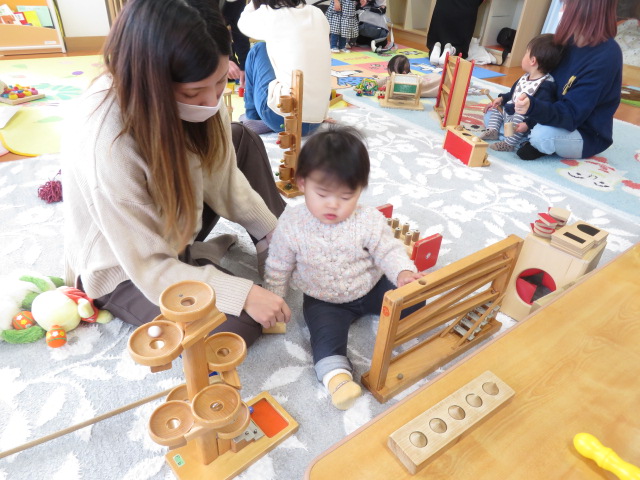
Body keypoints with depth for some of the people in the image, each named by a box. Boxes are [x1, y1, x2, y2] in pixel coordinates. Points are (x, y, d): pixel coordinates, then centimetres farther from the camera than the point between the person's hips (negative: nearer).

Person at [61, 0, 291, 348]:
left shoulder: (195, 91, -19)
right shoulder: (105, 142, -37)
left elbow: (222, 175, -6)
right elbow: (148, 267, -29)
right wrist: (243, 293, -32)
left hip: (175, 228, 6)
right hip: (126, 269, -6)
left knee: (244, 141, 0)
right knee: (239, 324, -23)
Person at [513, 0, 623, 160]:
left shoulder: (606, 56, -26)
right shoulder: (570, 41, -3)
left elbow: (571, 114, -30)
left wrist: (533, 108, -49)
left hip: (586, 136, -7)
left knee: (542, 135, -38)